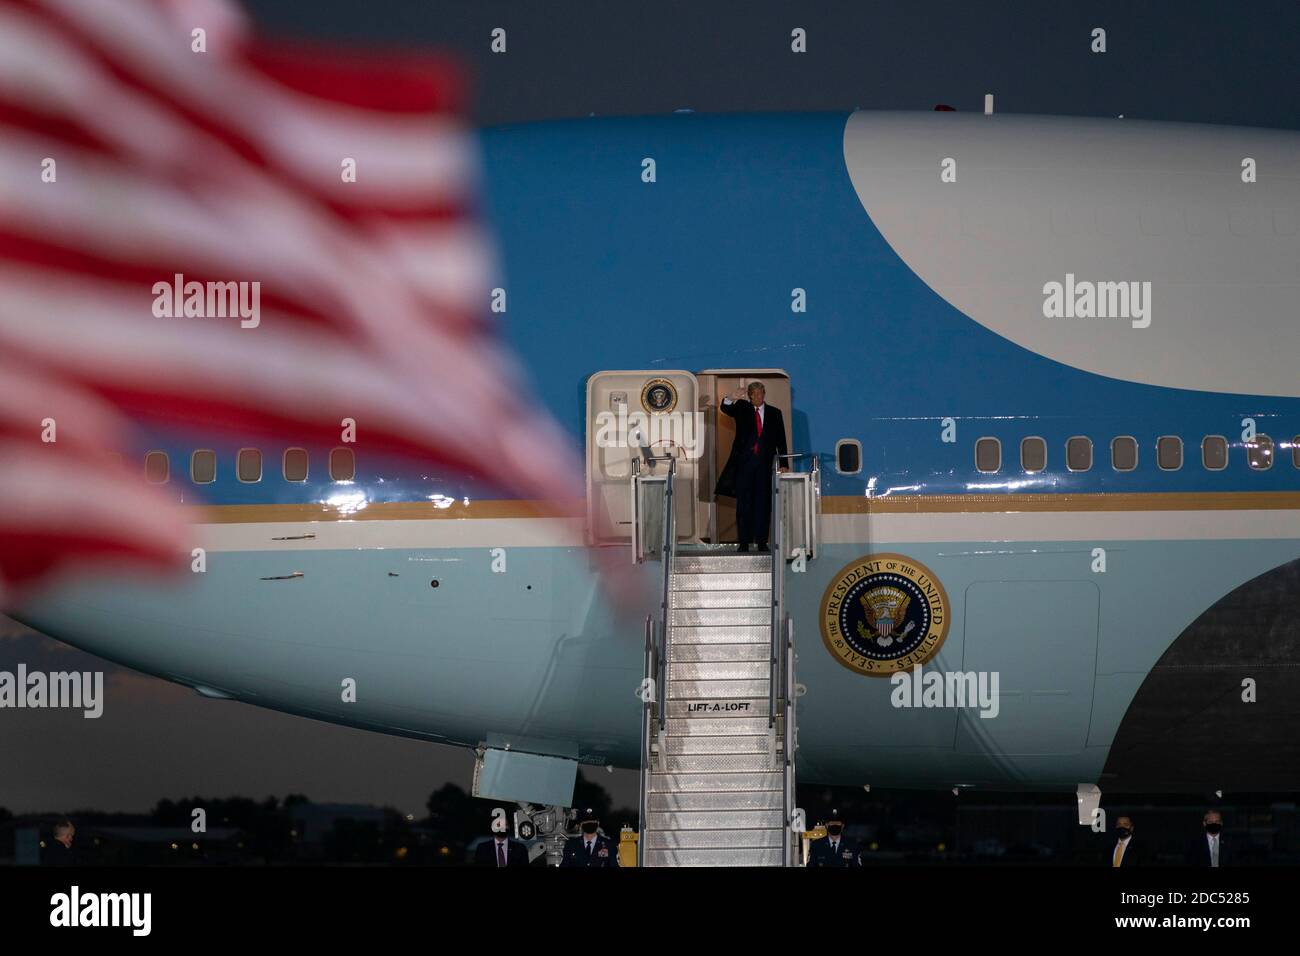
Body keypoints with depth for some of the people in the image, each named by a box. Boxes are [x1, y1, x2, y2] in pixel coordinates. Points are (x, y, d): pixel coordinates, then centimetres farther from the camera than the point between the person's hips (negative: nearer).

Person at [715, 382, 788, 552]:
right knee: (743, 503, -1)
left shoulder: (775, 414, 10)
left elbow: (781, 440, 8)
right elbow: (725, 409, -9)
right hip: (744, 462, -1)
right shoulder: (742, 409, 9)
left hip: (765, 463, 1)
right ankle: (744, 542, 0)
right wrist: (731, 398, -31)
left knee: (763, 504, 1)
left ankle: (762, 541, 4)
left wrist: (783, 464, 1)